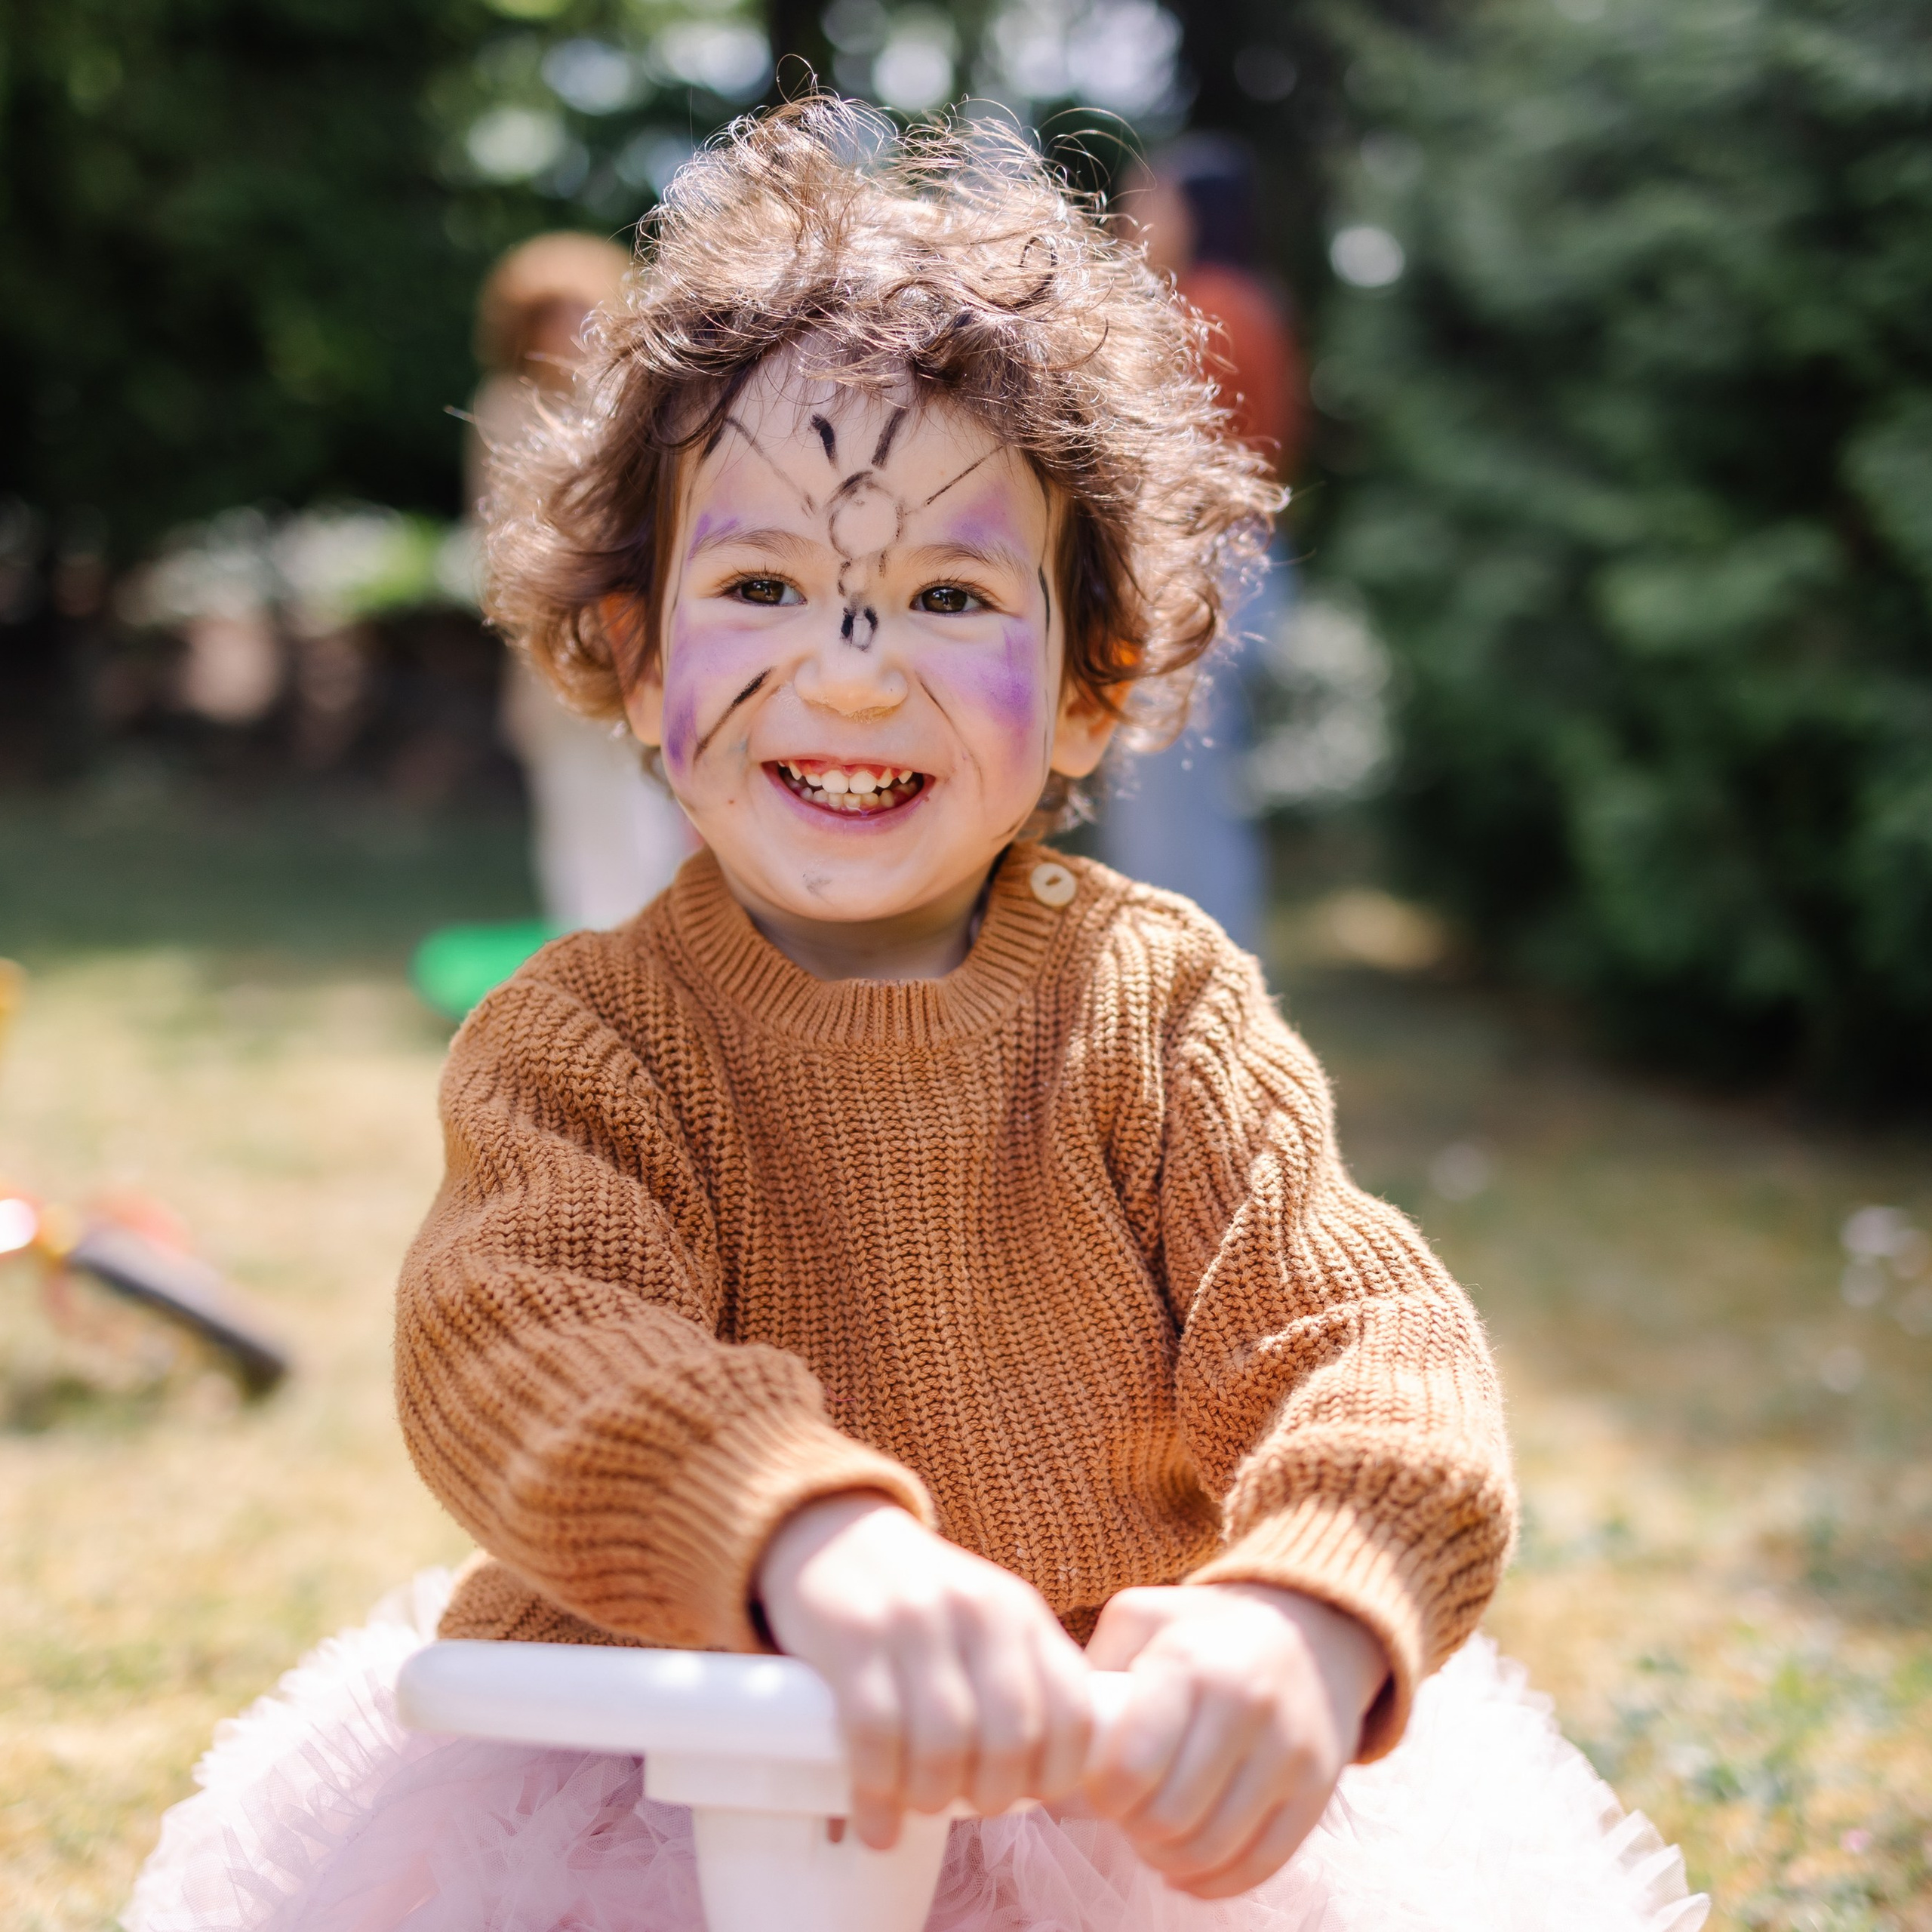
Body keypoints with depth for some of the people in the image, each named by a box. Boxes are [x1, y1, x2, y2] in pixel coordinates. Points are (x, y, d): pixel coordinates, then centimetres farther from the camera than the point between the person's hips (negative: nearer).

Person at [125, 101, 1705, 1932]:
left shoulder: (1161, 1004, -3)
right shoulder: (579, 1040, -8)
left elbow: (1360, 1340, -13)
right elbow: (520, 1349, -26)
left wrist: (1309, 1613, -36)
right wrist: (815, 1546, -46)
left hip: (1135, 1781, 1)